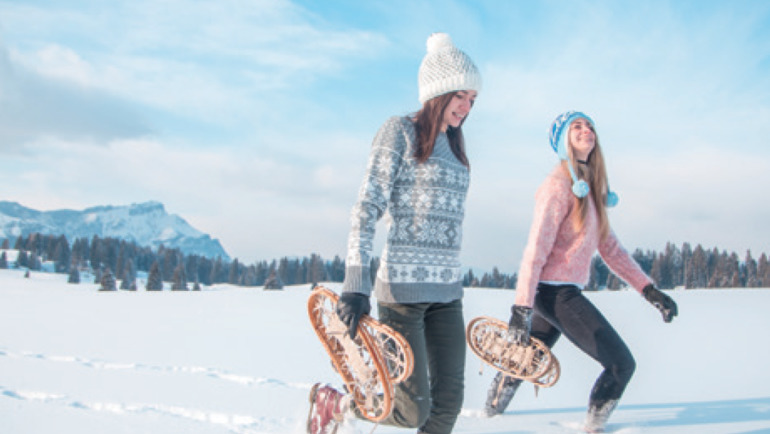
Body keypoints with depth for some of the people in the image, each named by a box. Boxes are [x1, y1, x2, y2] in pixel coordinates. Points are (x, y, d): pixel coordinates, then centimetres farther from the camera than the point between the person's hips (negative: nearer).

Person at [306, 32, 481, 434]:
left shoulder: (453, 145, 16)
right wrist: (356, 286, -22)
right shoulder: (399, 131, -5)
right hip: (402, 287, -7)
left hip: (447, 290, 8)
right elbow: (367, 209, -13)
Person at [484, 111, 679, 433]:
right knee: (621, 363, -7)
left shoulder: (591, 188, 13)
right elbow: (536, 249, -19)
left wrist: (648, 289, 8)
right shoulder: (559, 185, -14)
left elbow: (608, 245, 14)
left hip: (562, 291, 9)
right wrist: (521, 308, -24)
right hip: (555, 291, -9)